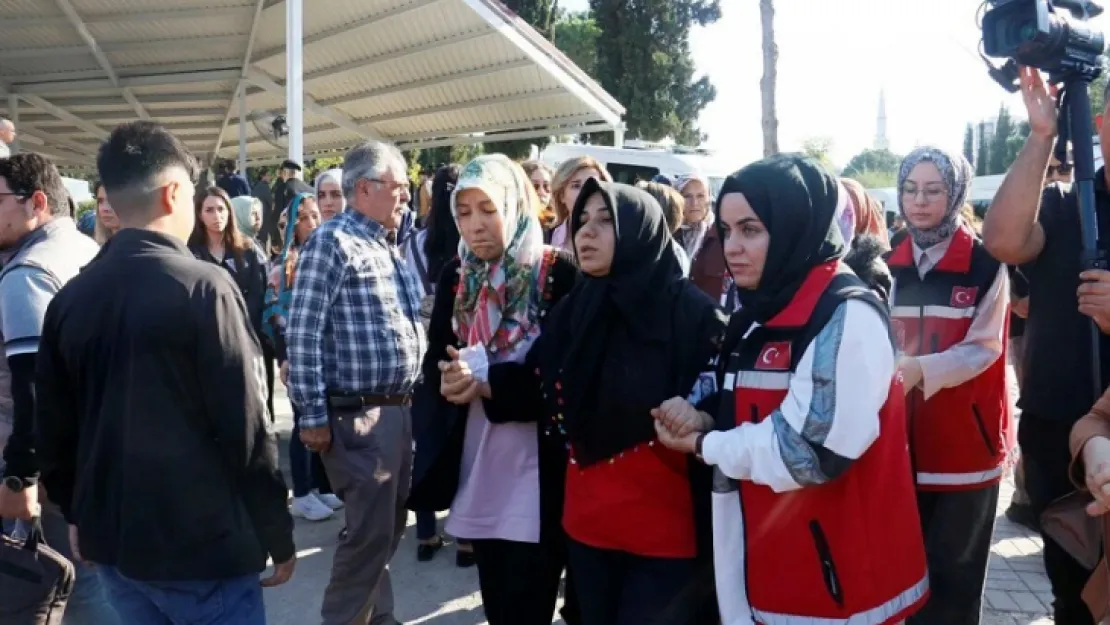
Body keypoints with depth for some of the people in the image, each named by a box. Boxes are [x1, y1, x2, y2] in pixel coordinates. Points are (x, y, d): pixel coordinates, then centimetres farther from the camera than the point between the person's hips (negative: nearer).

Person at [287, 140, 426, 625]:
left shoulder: (390, 247, 16)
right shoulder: (331, 242, -10)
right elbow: (303, 332, -16)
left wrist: (409, 399, 17)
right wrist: (312, 415, -17)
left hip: (398, 409, 8)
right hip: (357, 414, -8)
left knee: (389, 526, 18)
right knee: (370, 530, -3)